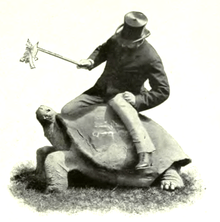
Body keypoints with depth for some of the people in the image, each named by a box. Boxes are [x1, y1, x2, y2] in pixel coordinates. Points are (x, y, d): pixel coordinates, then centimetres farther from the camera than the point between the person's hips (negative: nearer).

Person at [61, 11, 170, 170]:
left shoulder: (151, 58, -22)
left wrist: (138, 100, -28)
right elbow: (103, 50, 17)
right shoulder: (117, 40, -6)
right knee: (67, 112, 2)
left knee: (122, 106, -44)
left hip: (123, 97, -6)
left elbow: (163, 91, -15)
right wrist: (91, 61, -4)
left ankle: (145, 154, -52)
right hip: (100, 90, 7)